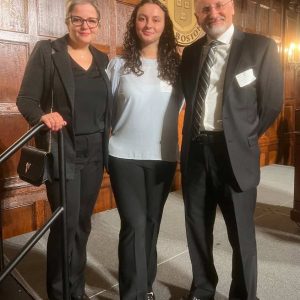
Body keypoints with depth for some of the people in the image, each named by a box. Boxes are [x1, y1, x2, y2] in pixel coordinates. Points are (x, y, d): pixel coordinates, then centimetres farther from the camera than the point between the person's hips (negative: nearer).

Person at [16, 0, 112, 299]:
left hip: (95, 152, 5)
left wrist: (105, 144, 2)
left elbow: (105, 106, 12)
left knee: (82, 223, 13)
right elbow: (25, 99, -6)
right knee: (66, 224, 0)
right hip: (63, 152, -4)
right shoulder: (46, 51, -3)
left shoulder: (102, 58, 12)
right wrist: (43, 116, -27)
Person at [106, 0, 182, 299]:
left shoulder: (175, 66, 2)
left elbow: (182, 104, 12)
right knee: (134, 224, -5)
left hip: (163, 157, 2)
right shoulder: (119, 64, -1)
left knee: (151, 222, 12)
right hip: (124, 156, -2)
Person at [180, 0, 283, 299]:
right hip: (195, 151, 4)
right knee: (197, 227, 15)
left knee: (241, 233, 9)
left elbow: (271, 102, -1)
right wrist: (193, 140, 5)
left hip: (234, 153, -4)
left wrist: (243, 140, -1)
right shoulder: (191, 52, 11)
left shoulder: (260, 47, -2)